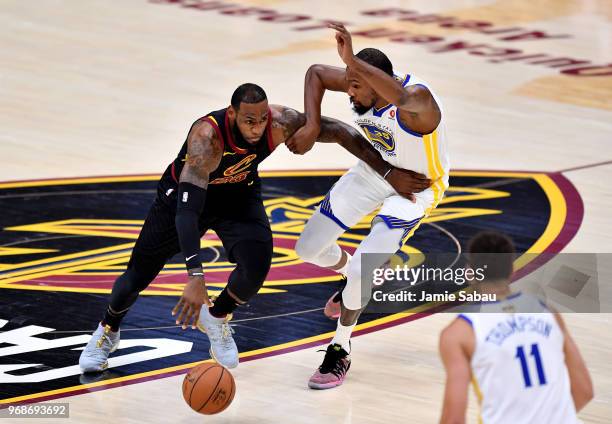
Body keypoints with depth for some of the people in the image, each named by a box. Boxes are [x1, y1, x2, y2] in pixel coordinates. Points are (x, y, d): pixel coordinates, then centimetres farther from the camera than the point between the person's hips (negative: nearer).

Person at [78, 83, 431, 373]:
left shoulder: (280, 122, -31)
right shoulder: (207, 135, -42)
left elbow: (341, 132, -17)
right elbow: (187, 207, -48)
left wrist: (389, 172, -16)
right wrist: (196, 278, -57)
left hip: (240, 193, 3)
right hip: (187, 191, -3)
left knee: (257, 263, -22)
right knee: (141, 272, 3)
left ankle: (216, 318, 11)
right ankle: (108, 331, 36)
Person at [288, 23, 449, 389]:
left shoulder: (419, 99, -39)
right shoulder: (363, 83, -20)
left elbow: (402, 98, -65)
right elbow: (316, 73, -3)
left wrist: (352, 59, -72)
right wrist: (312, 126, -18)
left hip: (414, 188, -7)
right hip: (373, 171, 7)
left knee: (361, 270, -18)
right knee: (309, 249, 8)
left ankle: (340, 354, 6)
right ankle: (359, 281, 42)